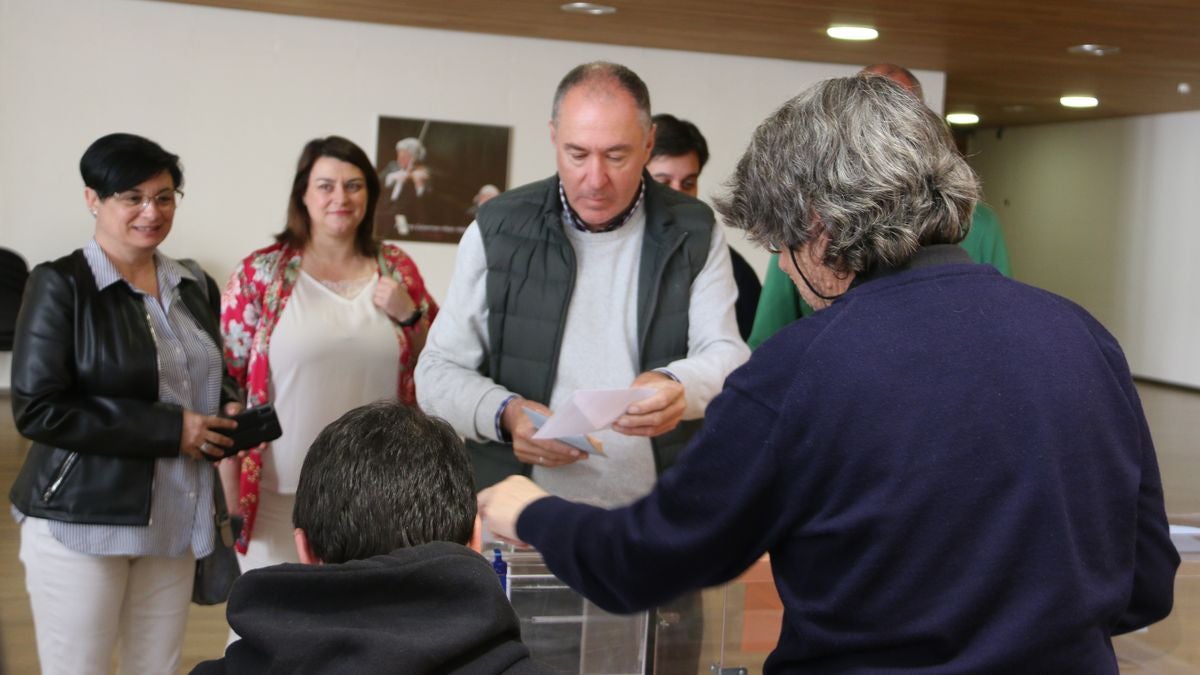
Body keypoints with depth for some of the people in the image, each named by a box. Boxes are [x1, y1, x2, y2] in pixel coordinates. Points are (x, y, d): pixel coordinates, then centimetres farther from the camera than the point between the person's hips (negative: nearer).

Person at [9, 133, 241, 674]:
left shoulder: (195, 288, 10)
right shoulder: (60, 285, -8)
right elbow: (37, 410, -15)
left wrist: (227, 414, -2)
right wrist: (167, 429, -18)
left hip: (174, 523, 6)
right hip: (81, 523, -5)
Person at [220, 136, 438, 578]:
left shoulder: (396, 268, 6)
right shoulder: (260, 273, -1)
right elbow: (226, 382, 1)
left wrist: (409, 314, -5)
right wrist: (230, 486, -3)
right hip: (282, 492, -2)